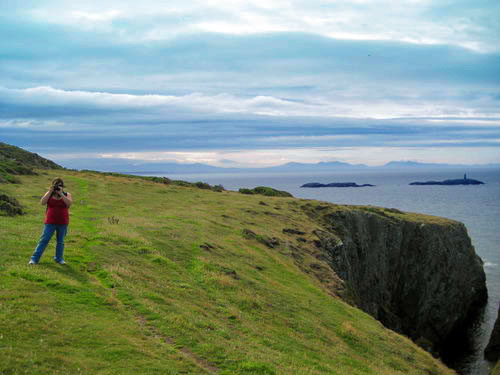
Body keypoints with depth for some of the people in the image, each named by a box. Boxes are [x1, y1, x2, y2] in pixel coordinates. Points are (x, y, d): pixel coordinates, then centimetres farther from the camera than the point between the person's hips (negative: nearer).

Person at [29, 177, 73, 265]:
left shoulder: (67, 195, 1)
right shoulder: (49, 194, 3)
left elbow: (69, 203, -18)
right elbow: (42, 202, -12)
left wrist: (61, 194, -20)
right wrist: (50, 192, -17)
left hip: (62, 223, 1)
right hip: (50, 222, -1)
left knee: (60, 241, 10)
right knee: (44, 240, -4)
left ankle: (59, 258, 23)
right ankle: (34, 259, -2)